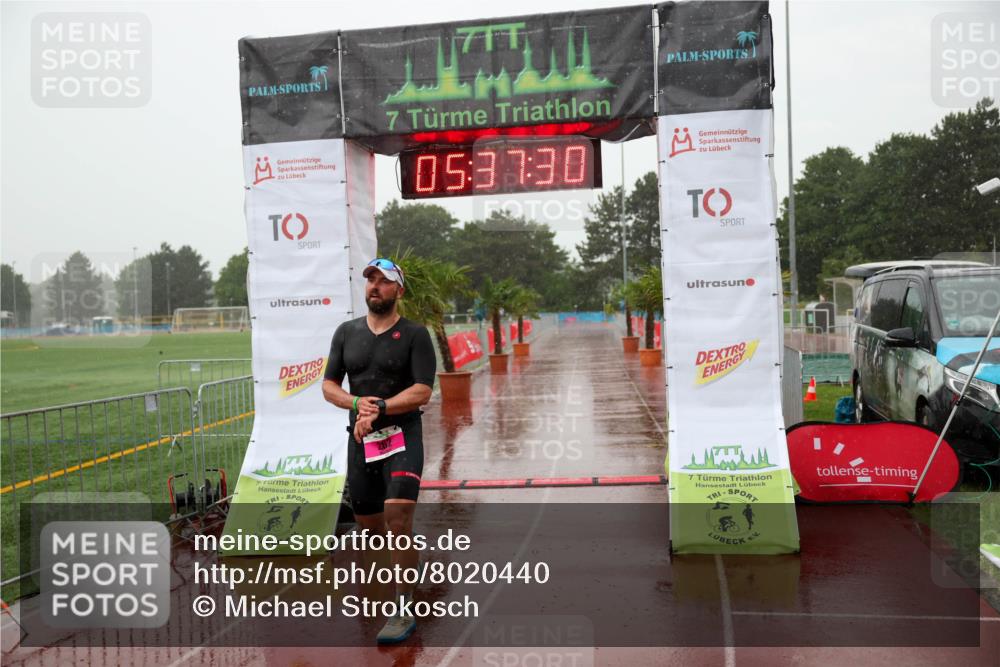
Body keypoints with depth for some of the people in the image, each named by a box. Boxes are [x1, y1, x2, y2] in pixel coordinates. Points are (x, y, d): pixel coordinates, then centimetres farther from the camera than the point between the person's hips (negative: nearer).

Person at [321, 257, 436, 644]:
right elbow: (328, 386, 10)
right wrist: (357, 402, -10)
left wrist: (378, 409, -19)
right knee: (369, 524, 12)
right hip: (360, 439, 5)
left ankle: (404, 612, -7)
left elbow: (422, 392, -10)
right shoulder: (347, 332, 11)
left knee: (397, 519, -17)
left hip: (402, 437, -5)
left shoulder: (414, 334, -3)